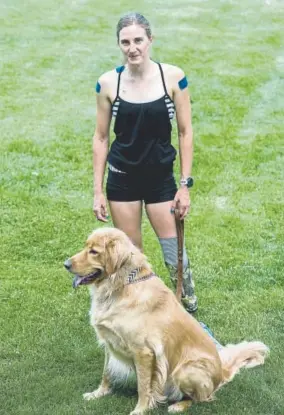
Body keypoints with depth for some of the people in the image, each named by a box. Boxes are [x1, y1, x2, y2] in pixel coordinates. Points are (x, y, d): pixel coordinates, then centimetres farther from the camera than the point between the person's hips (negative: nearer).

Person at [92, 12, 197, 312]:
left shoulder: (173, 77, -10)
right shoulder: (108, 83, -8)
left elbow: (185, 133, -3)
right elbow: (101, 137, 1)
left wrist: (185, 185, -4)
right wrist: (98, 191, 0)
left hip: (161, 178, 0)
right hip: (122, 178, 1)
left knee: (174, 253, 5)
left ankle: (190, 310, 28)